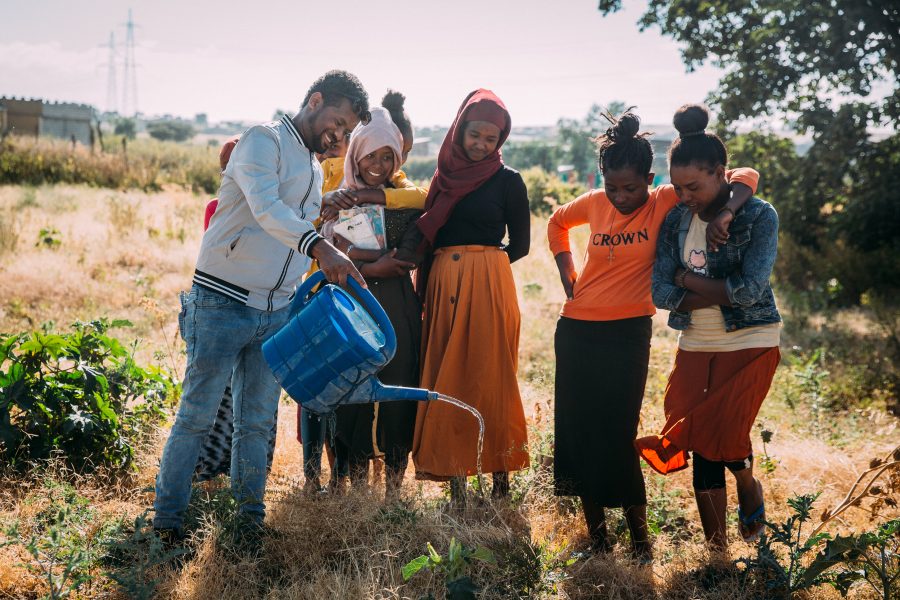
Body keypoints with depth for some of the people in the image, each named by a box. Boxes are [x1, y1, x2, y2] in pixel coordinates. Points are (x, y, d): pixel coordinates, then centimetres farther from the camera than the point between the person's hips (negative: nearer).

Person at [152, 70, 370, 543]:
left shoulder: (315, 170, 17)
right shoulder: (264, 140, -10)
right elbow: (265, 207, -29)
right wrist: (319, 246, -44)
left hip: (276, 311, 7)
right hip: (223, 303, -7)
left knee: (258, 423, 10)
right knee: (196, 417, -1)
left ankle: (250, 517, 20)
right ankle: (166, 521, 10)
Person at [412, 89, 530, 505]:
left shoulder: (508, 181, 2)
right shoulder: (445, 176, 14)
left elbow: (520, 244, 4)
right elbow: (428, 238, 15)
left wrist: (482, 265, -2)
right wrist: (425, 288, 6)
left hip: (488, 287, -4)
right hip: (442, 286, 5)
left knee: (487, 375, -4)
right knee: (445, 377, 2)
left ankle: (500, 476, 7)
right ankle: (456, 482, 7)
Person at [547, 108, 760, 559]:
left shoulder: (666, 202, -8)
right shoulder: (594, 204, 2)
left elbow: (744, 178, -9)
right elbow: (557, 223, 24)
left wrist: (724, 213, -29)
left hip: (627, 334, -4)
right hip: (576, 330, 4)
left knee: (617, 433, -6)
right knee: (577, 428, 7)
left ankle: (638, 533, 12)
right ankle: (595, 530, 21)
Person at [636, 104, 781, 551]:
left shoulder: (758, 217, -9)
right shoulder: (675, 221, 3)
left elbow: (751, 289, -20)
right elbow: (661, 292, -5)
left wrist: (689, 279, -10)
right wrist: (724, 293, -14)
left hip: (750, 343, -4)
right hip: (695, 346, 4)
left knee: (723, 432, -18)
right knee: (702, 450, 1)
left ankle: (748, 485, 18)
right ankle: (717, 553, 12)